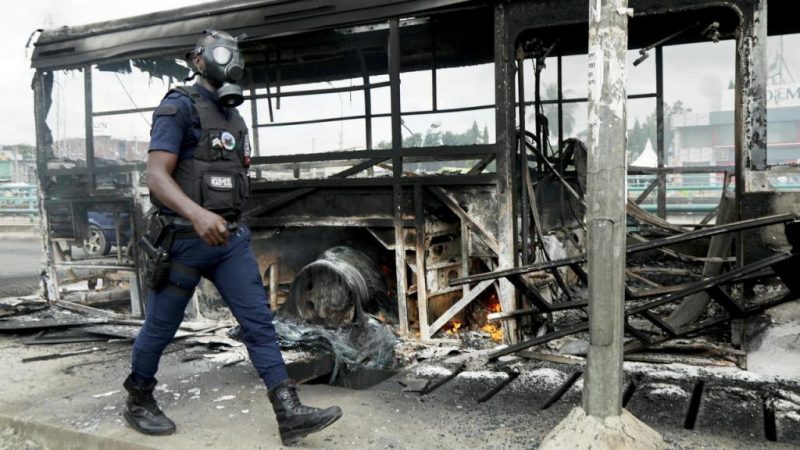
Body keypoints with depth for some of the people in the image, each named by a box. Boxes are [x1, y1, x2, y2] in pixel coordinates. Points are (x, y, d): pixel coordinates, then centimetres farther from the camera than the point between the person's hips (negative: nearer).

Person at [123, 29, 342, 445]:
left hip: (230, 237, 7)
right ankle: (138, 402, 33)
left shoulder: (233, 117, 14)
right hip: (185, 237, -7)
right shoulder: (179, 107, -10)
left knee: (259, 321, -1)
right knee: (160, 328, 10)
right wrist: (197, 214, -36)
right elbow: (156, 176, -20)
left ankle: (290, 414, -1)